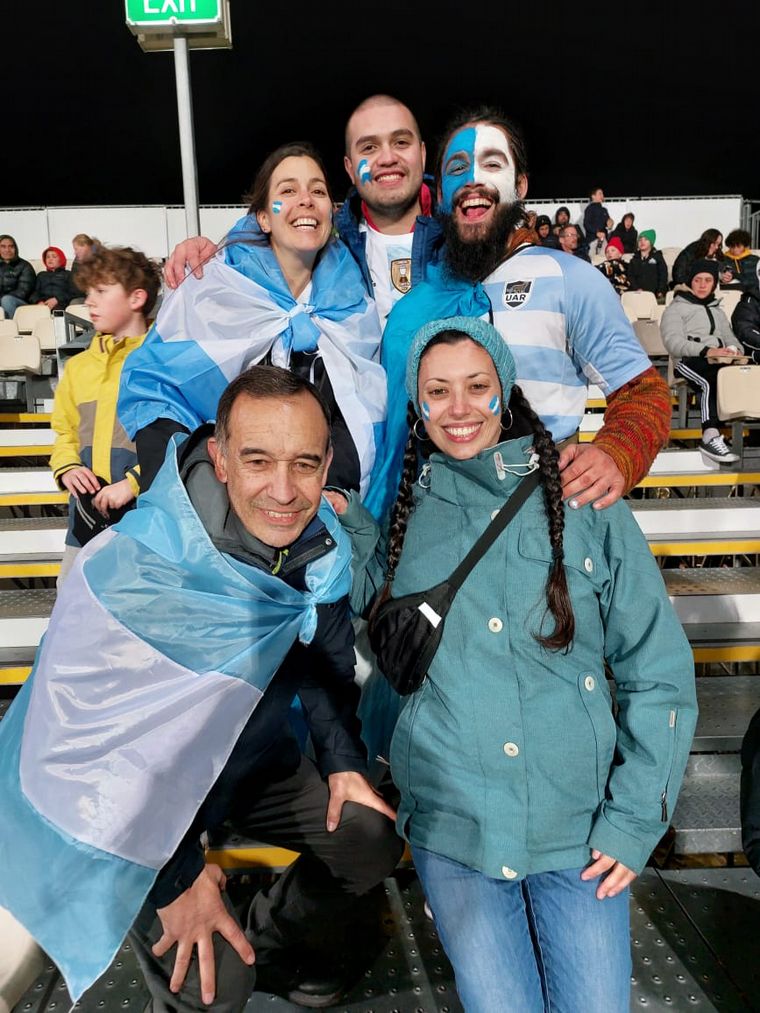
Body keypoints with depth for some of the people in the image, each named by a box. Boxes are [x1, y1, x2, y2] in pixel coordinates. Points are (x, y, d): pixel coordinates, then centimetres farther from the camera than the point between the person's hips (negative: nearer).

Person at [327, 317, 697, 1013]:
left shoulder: (582, 505, -2)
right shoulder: (402, 515, 4)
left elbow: (657, 671, 0)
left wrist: (635, 819, -4)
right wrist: (338, 516, -10)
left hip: (580, 823, 0)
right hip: (452, 825, 1)